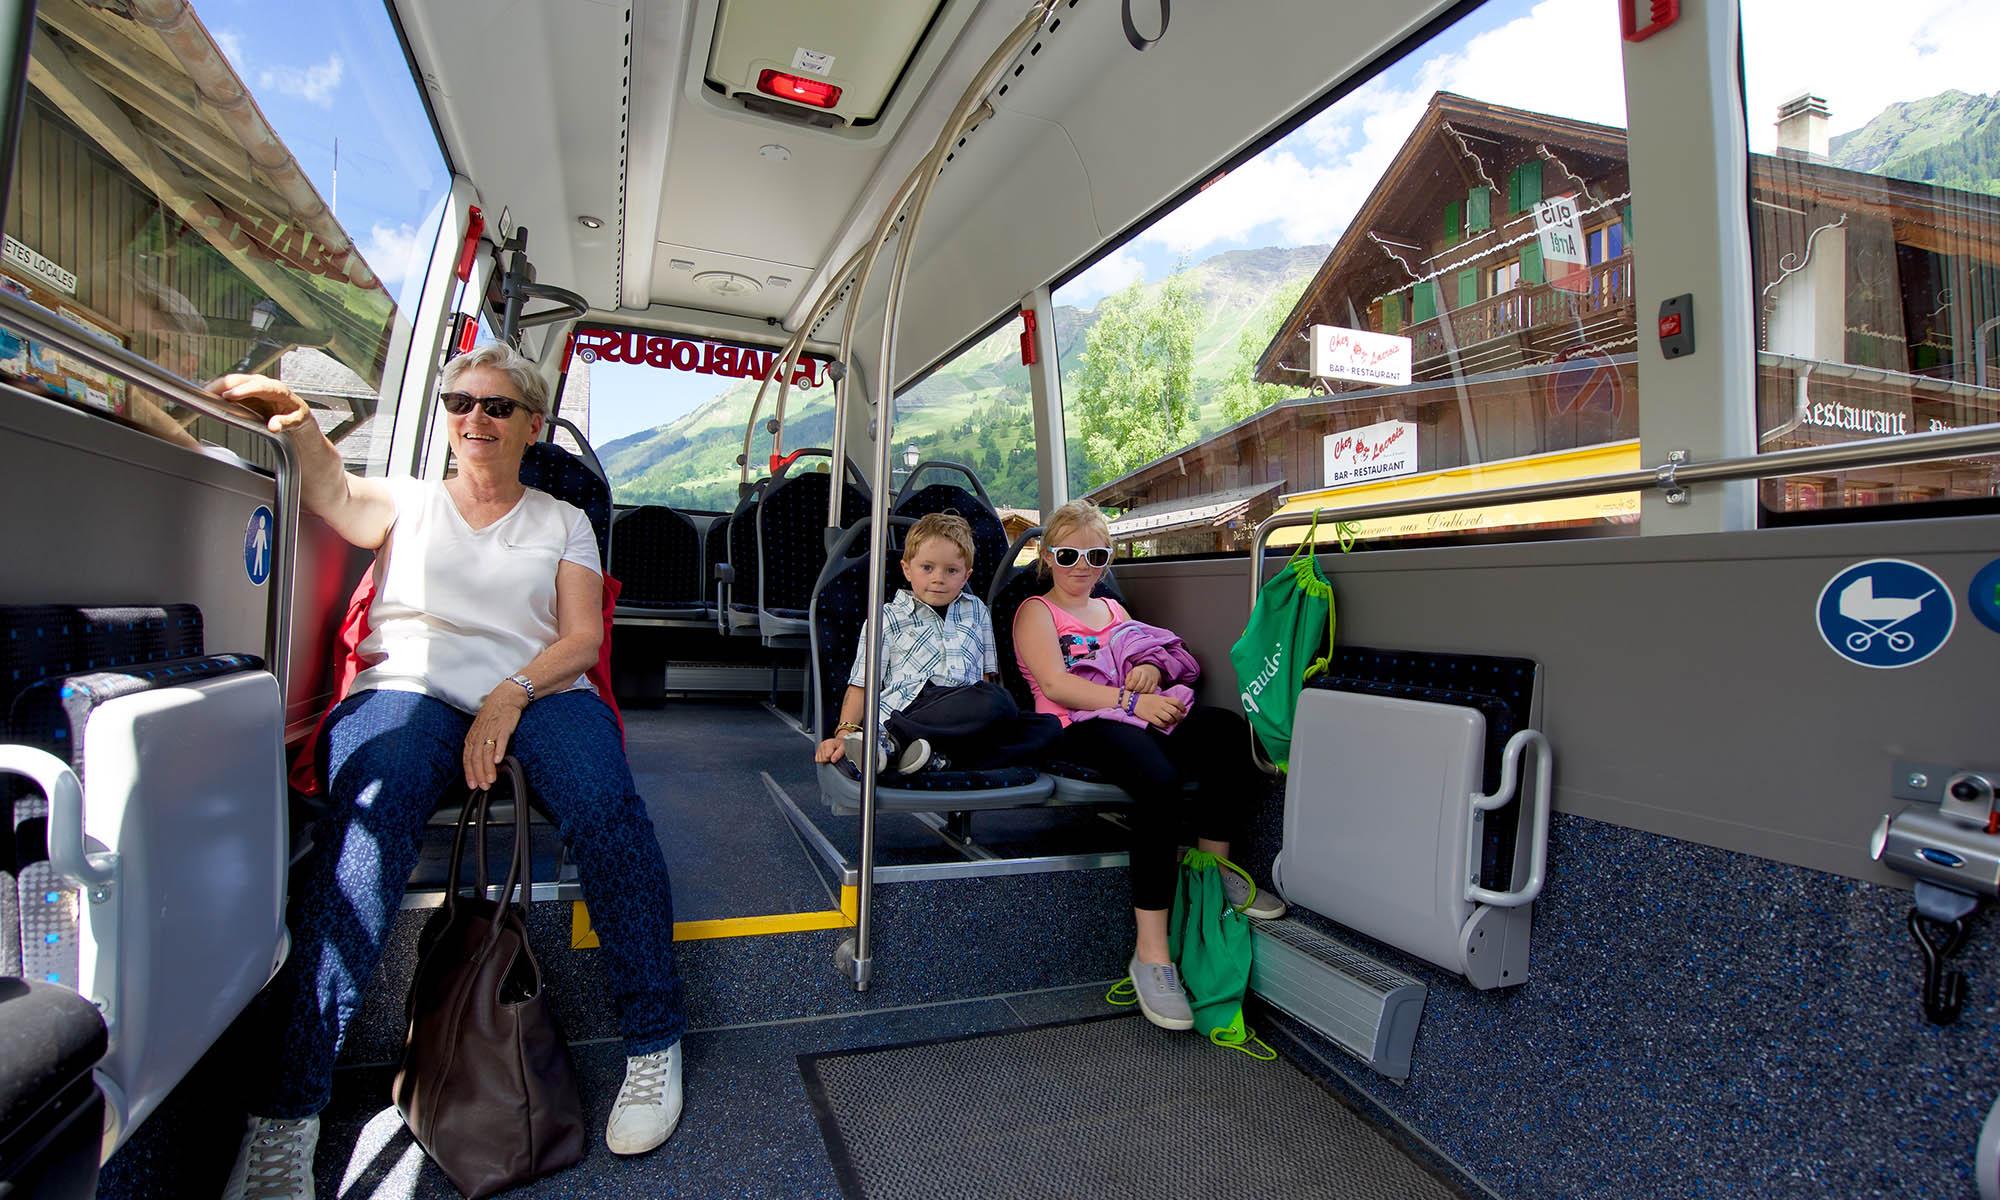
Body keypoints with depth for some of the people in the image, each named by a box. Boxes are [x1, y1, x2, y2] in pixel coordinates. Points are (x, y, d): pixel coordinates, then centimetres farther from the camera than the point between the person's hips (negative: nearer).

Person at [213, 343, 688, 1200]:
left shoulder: (562, 521, 21)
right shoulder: (408, 502, 23)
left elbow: (583, 637, 8)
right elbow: (334, 497, -1)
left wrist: (512, 694, -10)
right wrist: (299, 425, -24)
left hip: (539, 692, 0)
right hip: (408, 685, 1)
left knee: (605, 810, -31)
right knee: (365, 825, -33)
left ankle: (653, 1042, -18)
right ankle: (283, 1120, -28)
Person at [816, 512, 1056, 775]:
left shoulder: (976, 611, 29)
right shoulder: (886, 618, 17)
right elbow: (862, 684, 9)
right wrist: (844, 734, -7)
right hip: (908, 706, -5)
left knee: (1048, 727, -24)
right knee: (998, 700, -34)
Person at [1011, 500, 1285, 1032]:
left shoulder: (1114, 609, 30)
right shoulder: (1036, 611, 10)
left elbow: (1159, 660, 27)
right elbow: (1055, 684, -6)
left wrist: (1151, 670, 0)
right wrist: (1131, 701, -17)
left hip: (1140, 715, 6)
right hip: (1078, 726, -6)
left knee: (1226, 725, -25)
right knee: (1160, 779, -37)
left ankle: (1214, 865, -10)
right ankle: (1151, 954, -31)